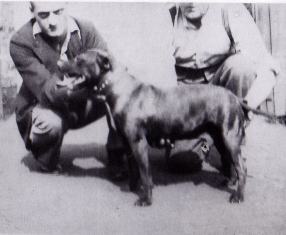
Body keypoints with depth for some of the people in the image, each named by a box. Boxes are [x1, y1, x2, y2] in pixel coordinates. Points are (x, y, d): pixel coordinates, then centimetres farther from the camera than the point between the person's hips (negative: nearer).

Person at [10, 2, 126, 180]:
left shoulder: (86, 30, -13)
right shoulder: (21, 43, -22)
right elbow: (46, 91, -29)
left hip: (81, 105, 4)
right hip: (42, 107, -3)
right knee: (50, 123, -39)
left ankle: (116, 157, -1)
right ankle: (47, 165, -3)